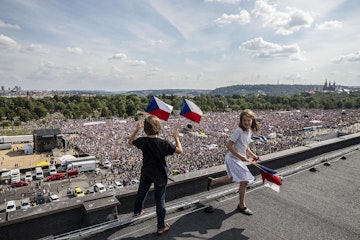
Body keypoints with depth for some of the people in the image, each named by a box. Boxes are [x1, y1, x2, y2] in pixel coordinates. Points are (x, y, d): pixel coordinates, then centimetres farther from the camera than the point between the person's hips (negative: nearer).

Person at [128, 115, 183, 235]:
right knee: (160, 201, 8)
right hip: (159, 175, -4)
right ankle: (161, 227, 20)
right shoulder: (164, 143, -26)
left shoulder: (142, 141, -15)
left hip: (146, 173, 4)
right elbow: (180, 150, -16)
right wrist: (176, 137, -3)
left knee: (141, 192, 29)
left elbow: (130, 141, 6)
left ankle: (137, 211, 55)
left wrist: (137, 129, 9)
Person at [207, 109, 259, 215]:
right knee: (244, 181, -4)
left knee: (232, 178, 25)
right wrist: (240, 156, -25)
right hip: (233, 159, -9)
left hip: (239, 159, 9)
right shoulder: (238, 131, -23)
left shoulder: (250, 131, 3)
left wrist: (252, 155, 5)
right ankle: (242, 206, 17)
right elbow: (228, 145, -24)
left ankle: (212, 181, 43)